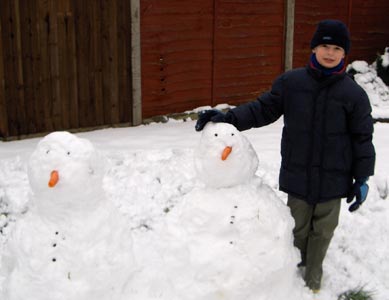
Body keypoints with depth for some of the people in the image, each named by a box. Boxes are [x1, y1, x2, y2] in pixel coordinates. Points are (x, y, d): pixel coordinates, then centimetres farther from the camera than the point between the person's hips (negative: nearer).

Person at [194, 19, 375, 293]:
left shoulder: (354, 94, -6)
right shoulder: (290, 82, -4)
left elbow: (363, 139, -1)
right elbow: (263, 109, 1)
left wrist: (362, 178, -1)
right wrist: (228, 118, -13)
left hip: (332, 179, 0)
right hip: (297, 175, 1)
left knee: (323, 230, 14)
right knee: (297, 227, 16)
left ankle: (313, 277, 36)